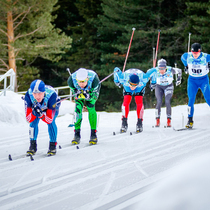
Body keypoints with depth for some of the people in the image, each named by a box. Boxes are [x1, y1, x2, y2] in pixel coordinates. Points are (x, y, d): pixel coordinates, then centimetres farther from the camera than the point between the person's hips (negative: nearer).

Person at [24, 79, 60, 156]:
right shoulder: (28, 95, -38)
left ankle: (53, 146, -3)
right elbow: (28, 119, -32)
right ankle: (33, 146, 1)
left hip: (52, 106, -2)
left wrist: (41, 115, -57)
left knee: (51, 122, -21)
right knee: (33, 122, -16)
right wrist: (33, 113, -54)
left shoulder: (51, 95, -44)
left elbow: (50, 120, -38)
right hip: (38, 106, 2)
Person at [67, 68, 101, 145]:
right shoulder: (71, 80, -37)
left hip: (92, 91, -1)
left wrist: (88, 96, -50)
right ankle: (77, 135, -5)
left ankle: (93, 134, -9)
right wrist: (77, 95, -39)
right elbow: (74, 90, -17)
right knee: (78, 108, -15)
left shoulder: (94, 79, -42)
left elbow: (95, 95, -29)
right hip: (79, 91, 1)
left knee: (91, 108, -18)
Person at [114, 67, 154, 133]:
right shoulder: (123, 78, -44)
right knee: (126, 101, -19)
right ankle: (124, 124, -12)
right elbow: (116, 70, -24)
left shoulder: (143, 79, -45)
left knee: (139, 102, -19)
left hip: (140, 89, 0)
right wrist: (116, 81, -5)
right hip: (127, 88, 0)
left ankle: (139, 124, -9)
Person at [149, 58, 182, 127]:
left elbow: (179, 71, -6)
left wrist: (178, 79, -1)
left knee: (167, 102, -19)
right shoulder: (155, 71, -23)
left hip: (168, 87, -1)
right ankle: (157, 120, -5)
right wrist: (152, 82, -1)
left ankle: (169, 121, -11)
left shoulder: (170, 70, -26)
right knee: (159, 102, -16)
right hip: (159, 87, 1)